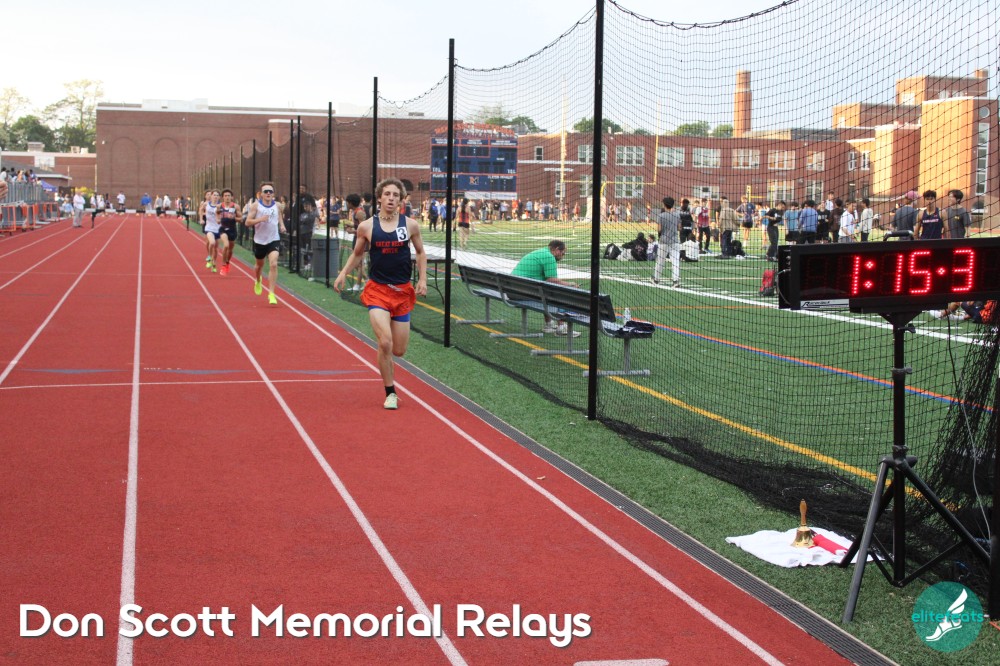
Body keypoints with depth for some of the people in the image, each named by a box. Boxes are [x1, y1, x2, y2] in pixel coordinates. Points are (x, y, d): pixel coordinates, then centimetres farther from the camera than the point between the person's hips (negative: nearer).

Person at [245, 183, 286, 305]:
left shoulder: (276, 205, 1)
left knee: (273, 264, -17)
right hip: (260, 240, 0)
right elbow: (248, 222, -9)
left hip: (274, 240, 0)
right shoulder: (256, 205, -7)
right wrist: (260, 219, -26)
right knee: (259, 264, 19)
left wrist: (282, 226, -2)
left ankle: (271, 294, -14)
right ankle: (258, 281, 54)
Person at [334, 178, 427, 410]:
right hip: (377, 290, -2)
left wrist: (422, 279, 1)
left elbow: (420, 252, 13)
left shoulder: (410, 225, 0)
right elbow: (357, 254, 13)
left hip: (403, 291, 2)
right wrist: (343, 273, -2)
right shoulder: (367, 226, -2)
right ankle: (390, 393, -1)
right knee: (385, 343, -19)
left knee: (399, 350, 5)